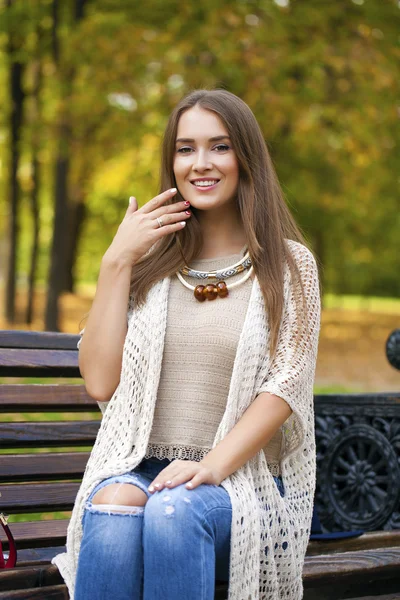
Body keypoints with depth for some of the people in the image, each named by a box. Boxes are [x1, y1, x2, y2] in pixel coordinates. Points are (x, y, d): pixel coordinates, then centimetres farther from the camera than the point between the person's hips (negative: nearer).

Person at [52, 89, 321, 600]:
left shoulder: (290, 266, 7)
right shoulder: (151, 265, 14)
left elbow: (285, 386, -3)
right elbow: (100, 382, 4)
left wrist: (213, 465, -18)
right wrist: (116, 263, 1)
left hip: (244, 480, -1)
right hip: (138, 470, 2)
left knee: (173, 511, -35)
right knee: (114, 512, -34)